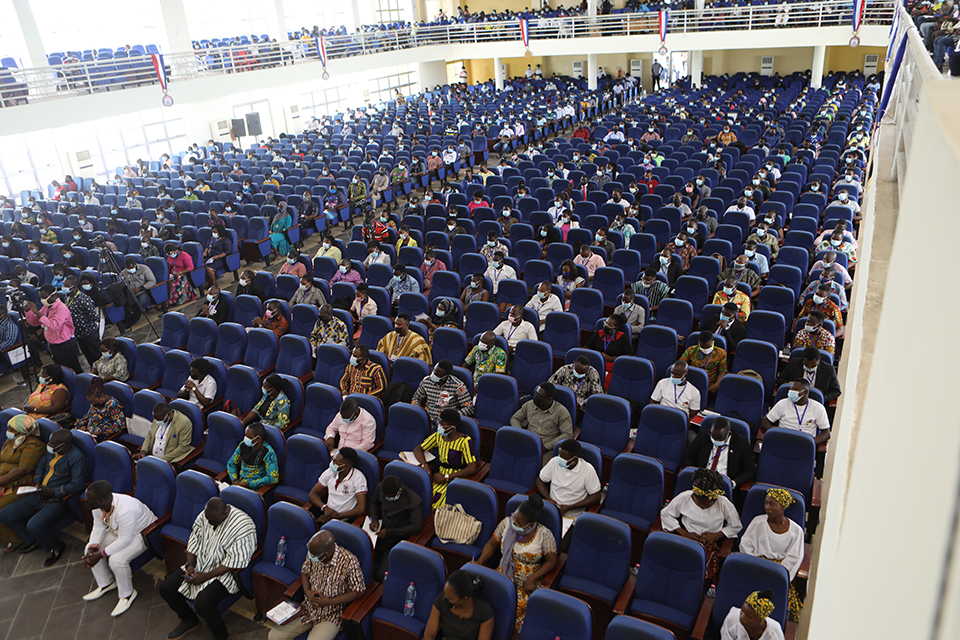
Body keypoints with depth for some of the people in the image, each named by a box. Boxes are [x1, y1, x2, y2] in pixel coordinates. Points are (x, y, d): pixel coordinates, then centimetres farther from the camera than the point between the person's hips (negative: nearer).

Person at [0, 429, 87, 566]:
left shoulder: (77, 457, -20)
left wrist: (52, 491, -22)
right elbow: (40, 467, 23)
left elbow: (77, 484, -25)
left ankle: (56, 546, 0)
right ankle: (33, 540, 21)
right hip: (40, 496, 9)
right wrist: (37, 483, 5)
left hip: (59, 500, -9)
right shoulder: (51, 451, 6)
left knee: (34, 525, -30)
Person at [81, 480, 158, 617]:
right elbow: (98, 527, -3)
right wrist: (92, 549, -16)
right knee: (89, 549, 0)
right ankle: (105, 584, 20)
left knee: (116, 559, -27)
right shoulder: (97, 506, -14)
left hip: (142, 534, -9)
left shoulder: (125, 510, -39)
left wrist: (100, 555, -29)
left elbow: (124, 540, -32)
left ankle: (127, 594, -2)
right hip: (117, 532, 9)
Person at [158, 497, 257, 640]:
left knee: (202, 603, -28)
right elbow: (194, 540, 8)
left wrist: (206, 576, -23)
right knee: (165, 588, -1)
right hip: (199, 564, 8)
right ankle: (189, 621, 24)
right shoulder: (205, 516, -5)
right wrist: (190, 564, -6)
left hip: (224, 572, -8)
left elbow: (234, 562, -25)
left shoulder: (243, 527, -27)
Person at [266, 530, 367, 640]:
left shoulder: (349, 562, -24)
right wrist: (307, 591, -8)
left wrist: (329, 602, -19)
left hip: (330, 617, -5)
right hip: (308, 609, 5)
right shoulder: (312, 553, -8)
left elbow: (359, 591, -15)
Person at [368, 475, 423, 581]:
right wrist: (374, 519, 0)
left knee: (380, 576, -18)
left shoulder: (413, 500, -19)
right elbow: (373, 501, 19)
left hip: (398, 539, -5)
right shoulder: (380, 488, -5)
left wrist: (389, 533, -19)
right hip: (380, 531, 5)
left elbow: (417, 527, -21)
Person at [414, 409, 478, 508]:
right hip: (440, 475, 5)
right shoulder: (438, 436, 6)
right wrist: (425, 465, -10)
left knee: (437, 497, -31)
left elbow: (472, 469, -19)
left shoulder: (464, 441, -12)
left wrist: (446, 477, -20)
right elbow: (418, 449, 11)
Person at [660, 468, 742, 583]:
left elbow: (736, 526, 7)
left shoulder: (724, 504, -8)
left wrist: (716, 535, -7)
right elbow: (665, 514, 3)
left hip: (709, 542, -1)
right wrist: (683, 533, -7)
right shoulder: (684, 498, -7)